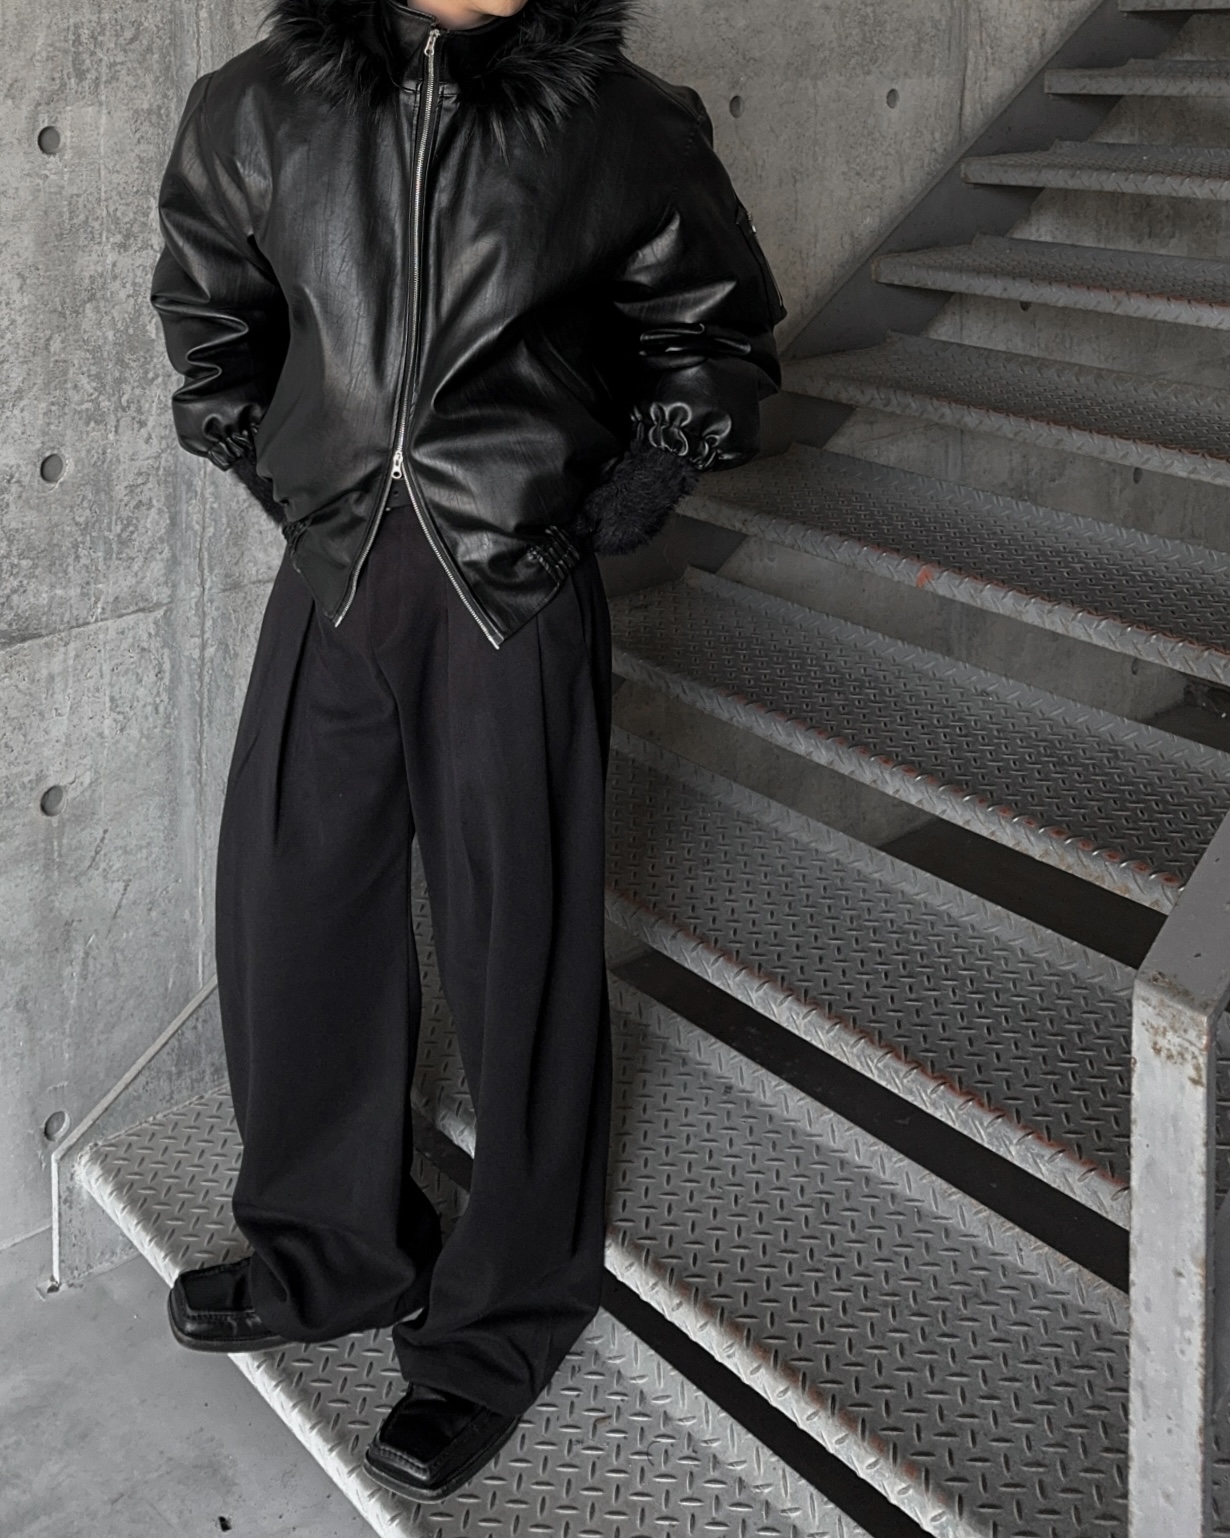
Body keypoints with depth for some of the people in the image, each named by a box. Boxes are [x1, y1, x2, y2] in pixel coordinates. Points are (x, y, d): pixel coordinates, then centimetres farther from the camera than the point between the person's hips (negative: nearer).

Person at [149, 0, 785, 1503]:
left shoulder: (619, 129, -6)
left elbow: (723, 338, 7)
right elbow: (204, 322, 18)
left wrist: (604, 517, 0)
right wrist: (292, 492, 11)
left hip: (517, 603, -3)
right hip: (331, 583, 4)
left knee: (517, 947, 5)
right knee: (291, 912, 13)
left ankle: (503, 1323, 25)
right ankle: (332, 1251, 37)